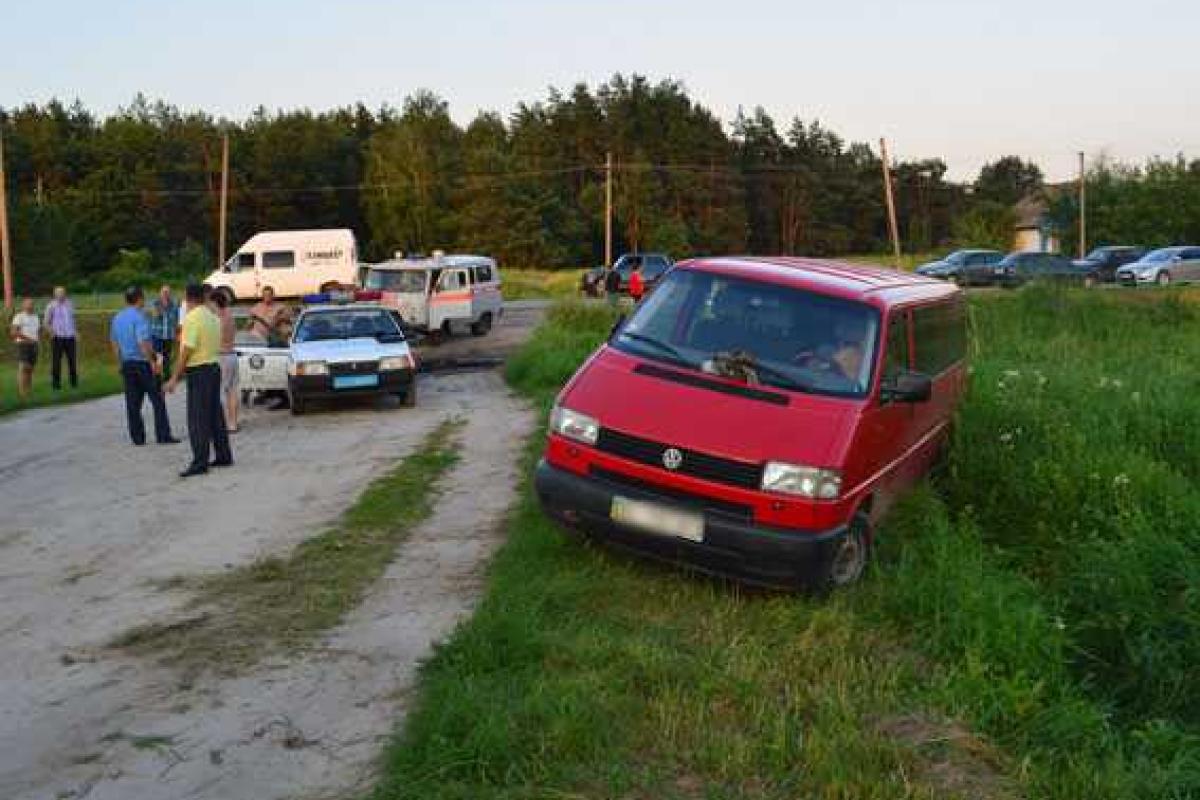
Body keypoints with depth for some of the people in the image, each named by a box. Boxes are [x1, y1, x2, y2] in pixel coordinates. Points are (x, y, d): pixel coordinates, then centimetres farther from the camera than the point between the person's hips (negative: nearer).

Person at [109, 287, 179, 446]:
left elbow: (114, 343, 18)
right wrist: (153, 362, -16)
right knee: (157, 400, -1)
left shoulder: (117, 318, 11)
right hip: (143, 363, -7)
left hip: (126, 364, 7)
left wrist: (120, 364, 25)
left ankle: (137, 438, 10)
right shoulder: (139, 317, -15)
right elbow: (143, 342, -22)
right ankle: (163, 436, -2)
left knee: (133, 403, 8)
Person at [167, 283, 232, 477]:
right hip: (214, 367, 8)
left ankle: (200, 462, -6)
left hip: (198, 371, -8)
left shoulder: (191, 318, -14)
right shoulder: (213, 317, 11)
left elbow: (186, 351, -18)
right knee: (215, 415, 15)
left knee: (197, 419, -6)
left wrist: (175, 378, -15)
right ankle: (223, 456, 20)